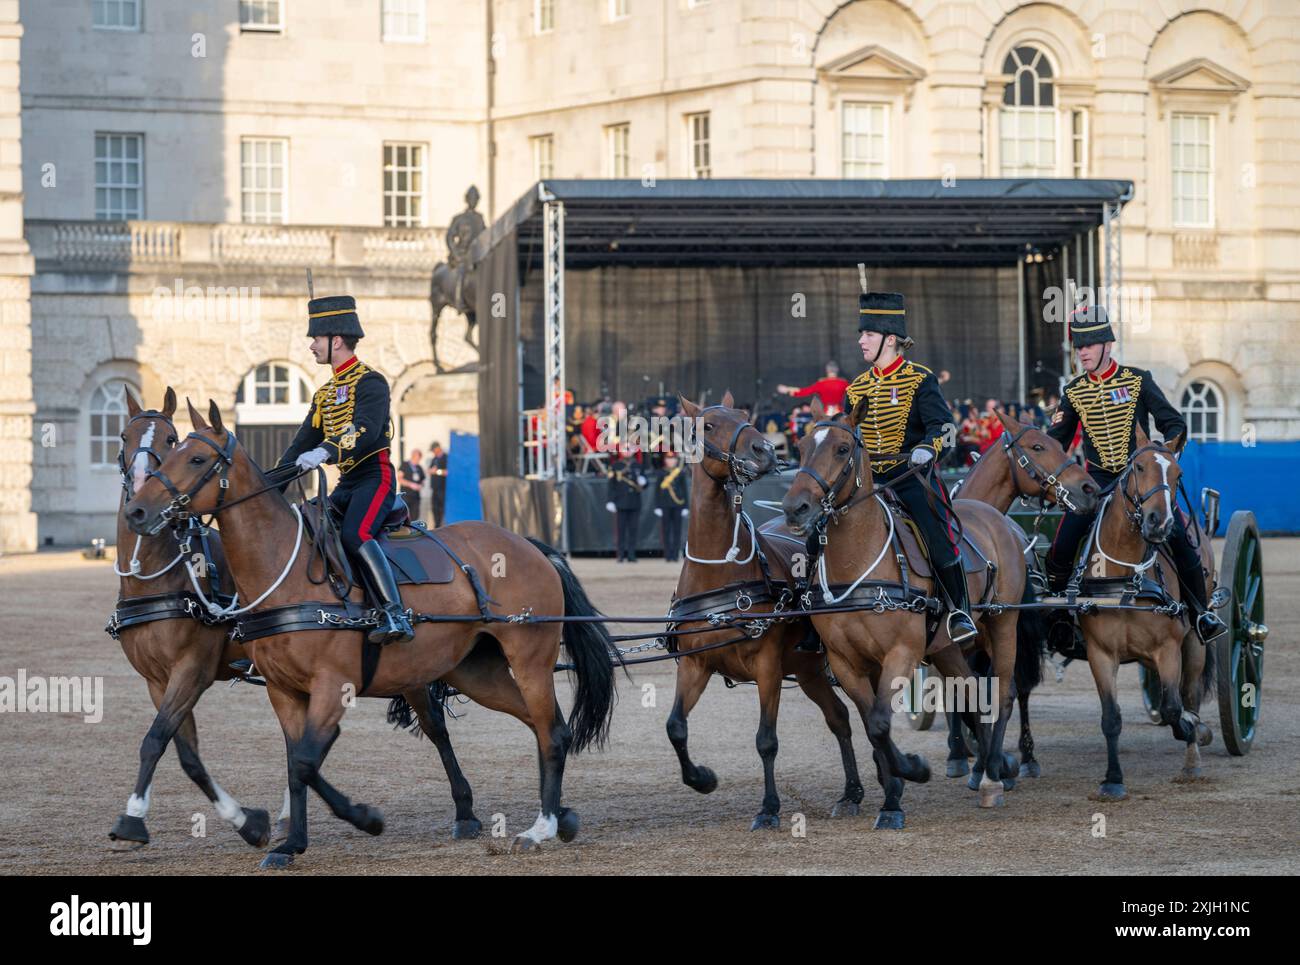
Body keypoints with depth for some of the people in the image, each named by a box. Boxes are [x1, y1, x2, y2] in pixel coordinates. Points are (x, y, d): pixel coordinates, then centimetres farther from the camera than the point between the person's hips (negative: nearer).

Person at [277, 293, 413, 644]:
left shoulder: (370, 382, -9)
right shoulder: (325, 394, 19)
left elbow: (367, 431, -26)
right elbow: (303, 443, 19)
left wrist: (325, 451, -41)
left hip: (374, 477, -10)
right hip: (346, 484, 10)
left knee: (354, 535, -30)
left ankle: (395, 615, -38)